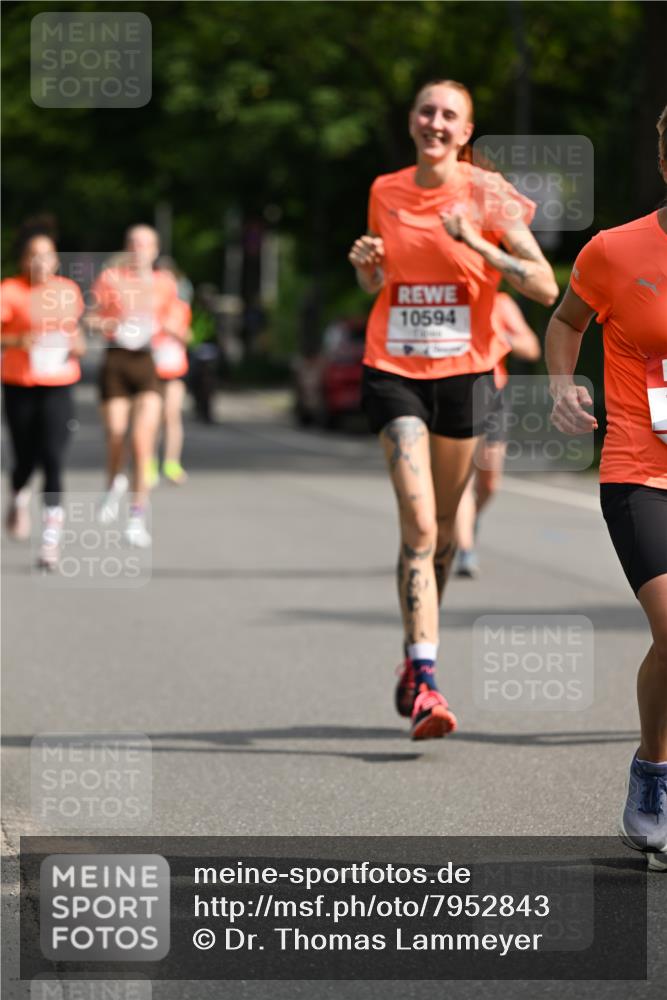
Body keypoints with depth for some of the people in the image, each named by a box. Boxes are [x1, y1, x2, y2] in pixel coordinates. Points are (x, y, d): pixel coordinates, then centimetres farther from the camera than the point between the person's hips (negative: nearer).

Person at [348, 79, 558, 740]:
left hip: (463, 371, 0)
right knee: (418, 523, -15)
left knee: (441, 524, 12)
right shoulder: (385, 192, 5)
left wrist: (478, 244, -21)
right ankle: (425, 683, -18)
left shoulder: (487, 195, -5)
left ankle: (414, 659, 34)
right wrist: (366, 265, -2)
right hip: (393, 370, 0)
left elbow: (545, 288, -11)